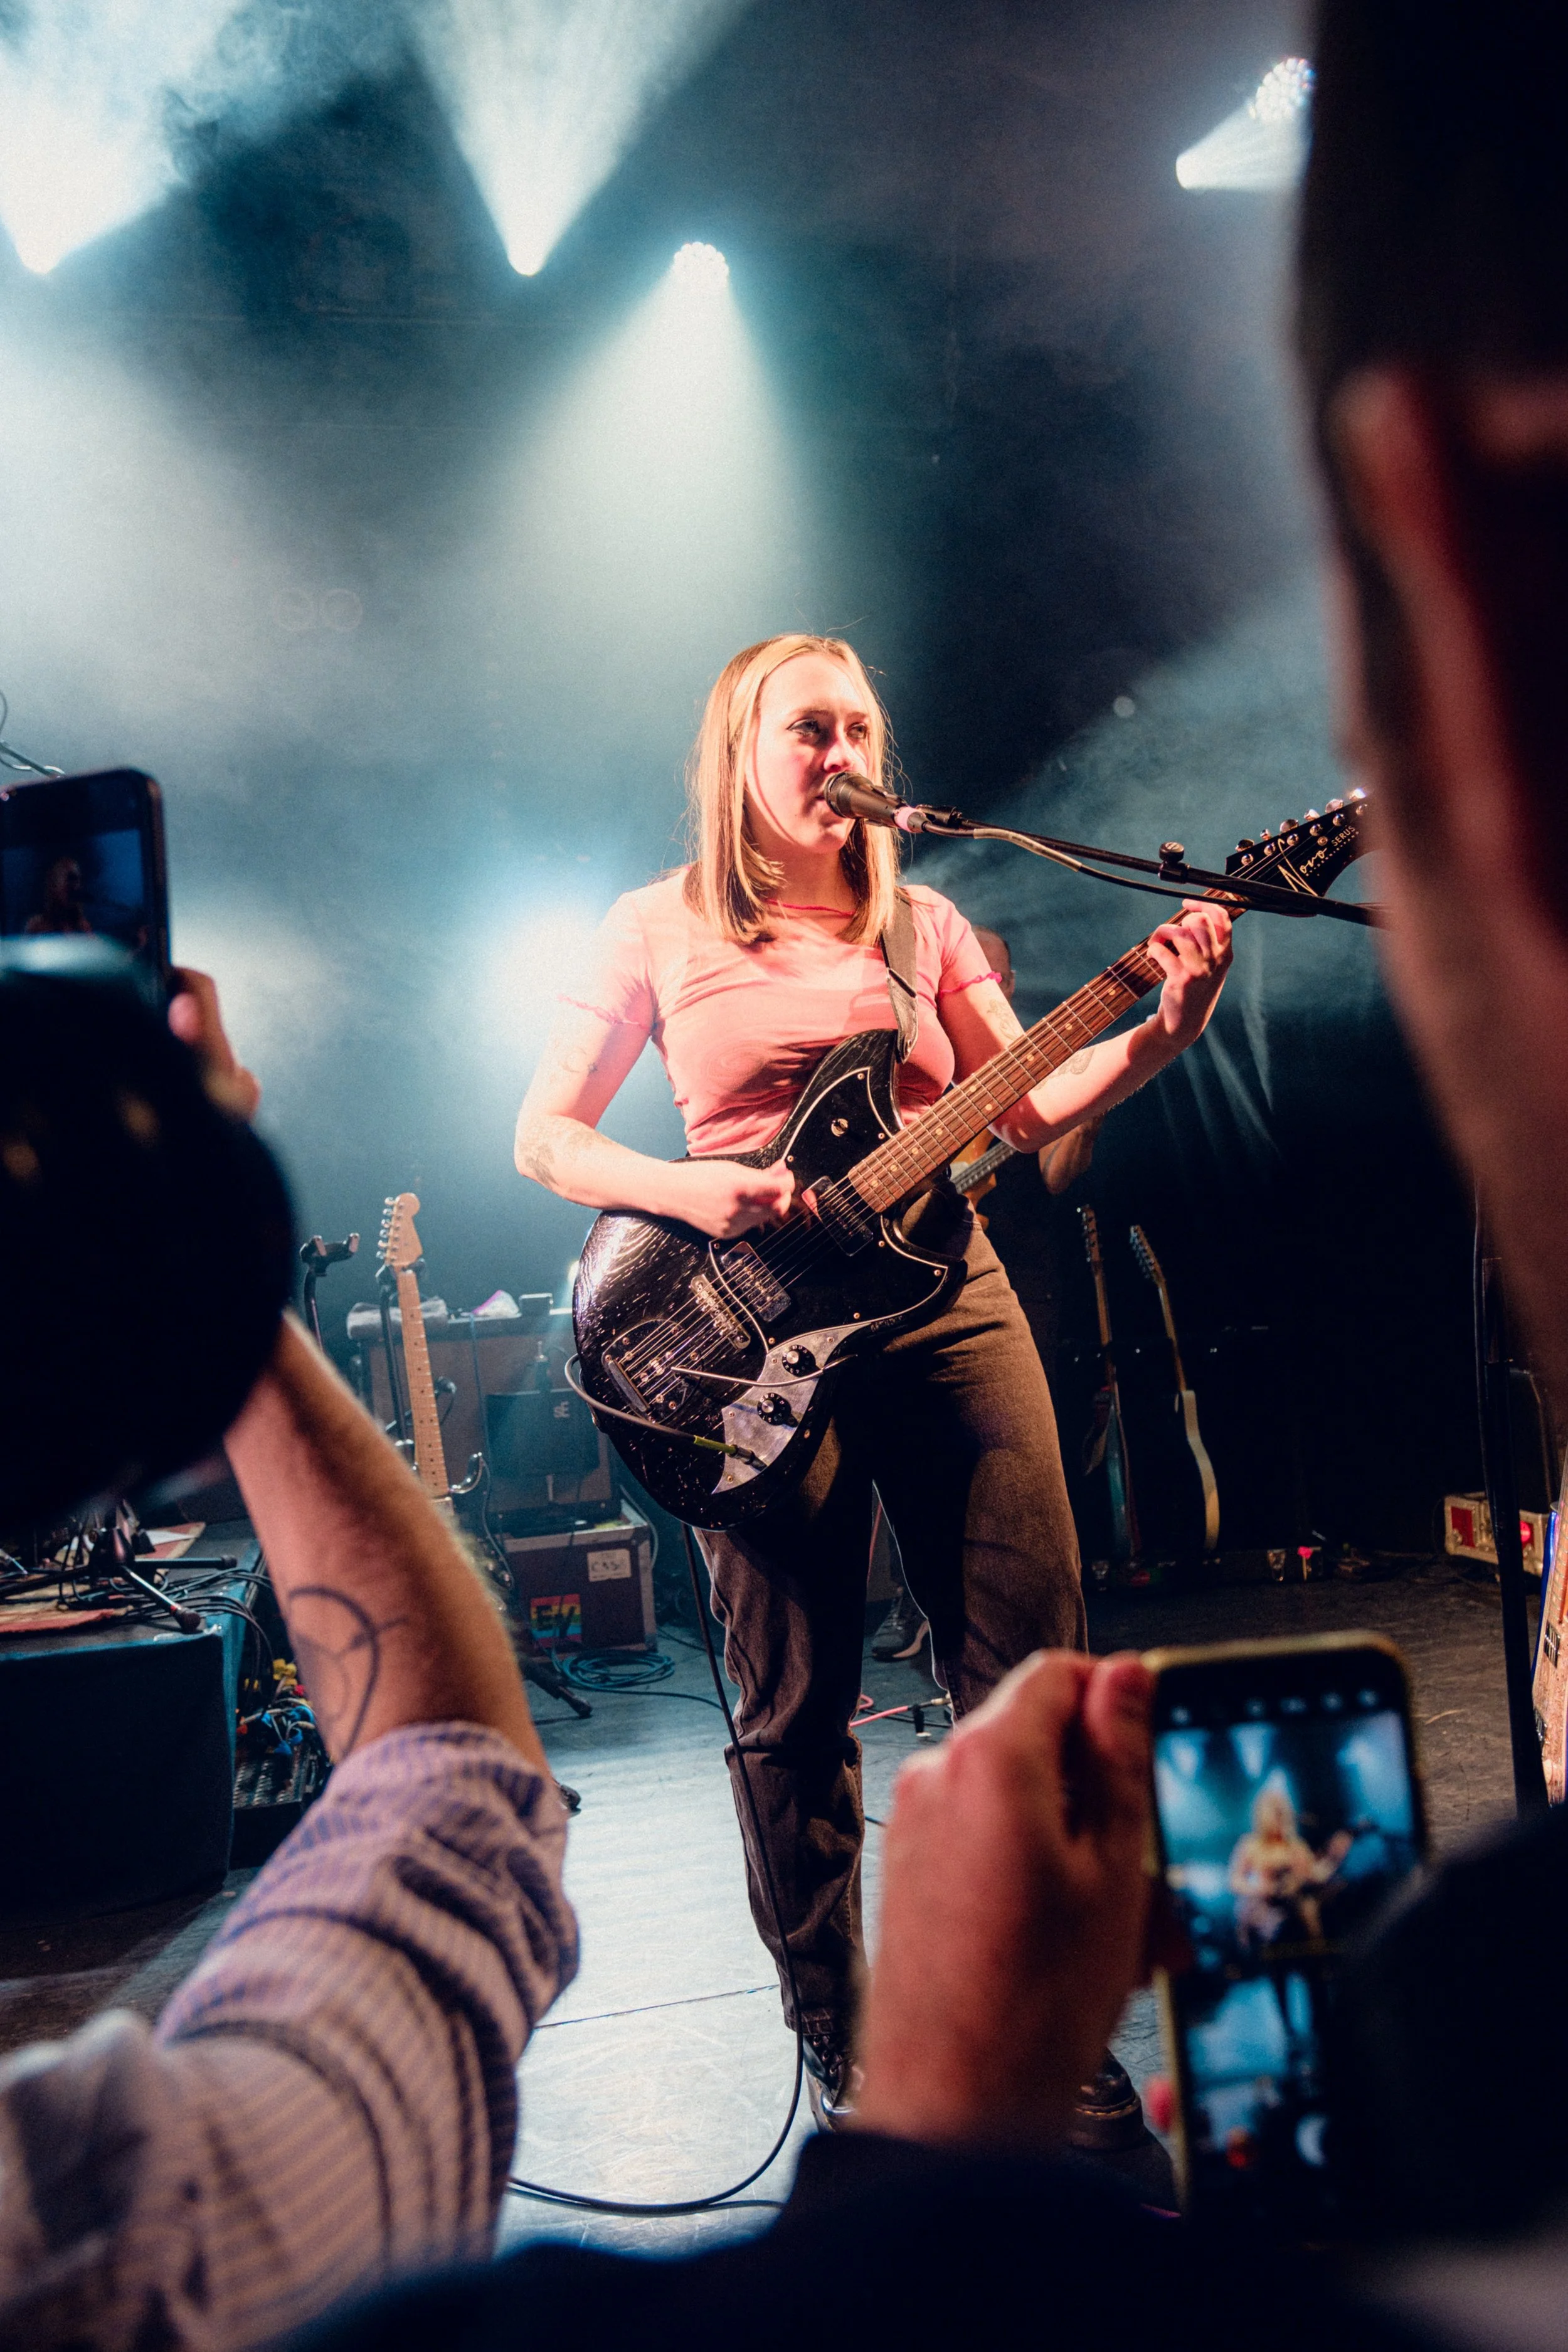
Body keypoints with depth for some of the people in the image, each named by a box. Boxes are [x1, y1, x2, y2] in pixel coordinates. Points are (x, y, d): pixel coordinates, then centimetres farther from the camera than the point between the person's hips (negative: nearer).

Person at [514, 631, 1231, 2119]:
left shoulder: (920, 923, 13)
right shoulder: (660, 929, 5)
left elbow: (1027, 1106, 7)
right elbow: (544, 1136, 4)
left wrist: (1165, 1030, -9)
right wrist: (687, 1189, -14)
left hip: (943, 1291, 3)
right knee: (793, 1713, 4)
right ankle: (838, 2047, 23)